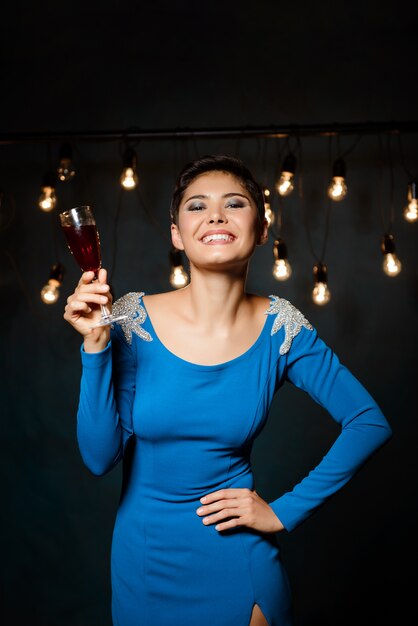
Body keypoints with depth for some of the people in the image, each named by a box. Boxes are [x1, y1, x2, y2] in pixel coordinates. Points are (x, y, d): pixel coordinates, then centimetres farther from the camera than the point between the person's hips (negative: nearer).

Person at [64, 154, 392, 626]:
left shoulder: (280, 329, -12)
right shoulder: (133, 318, -13)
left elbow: (370, 423, -5)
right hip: (143, 554, 1)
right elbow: (100, 457, -15)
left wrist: (286, 511, -7)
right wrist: (96, 346, -25)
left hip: (237, 555, -1)